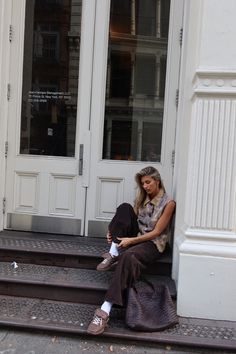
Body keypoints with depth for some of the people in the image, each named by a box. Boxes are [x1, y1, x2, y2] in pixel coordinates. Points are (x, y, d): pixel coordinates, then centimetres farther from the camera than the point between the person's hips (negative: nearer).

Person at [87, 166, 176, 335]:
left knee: (128, 256, -39)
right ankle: (113, 253, -21)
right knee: (125, 207, -16)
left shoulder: (168, 203, -8)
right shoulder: (142, 198, 12)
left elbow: (156, 232, -12)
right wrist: (113, 231, -6)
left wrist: (131, 240, -19)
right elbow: (129, 219, 12)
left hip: (154, 244, -6)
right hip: (135, 238, 6)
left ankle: (106, 310, -43)